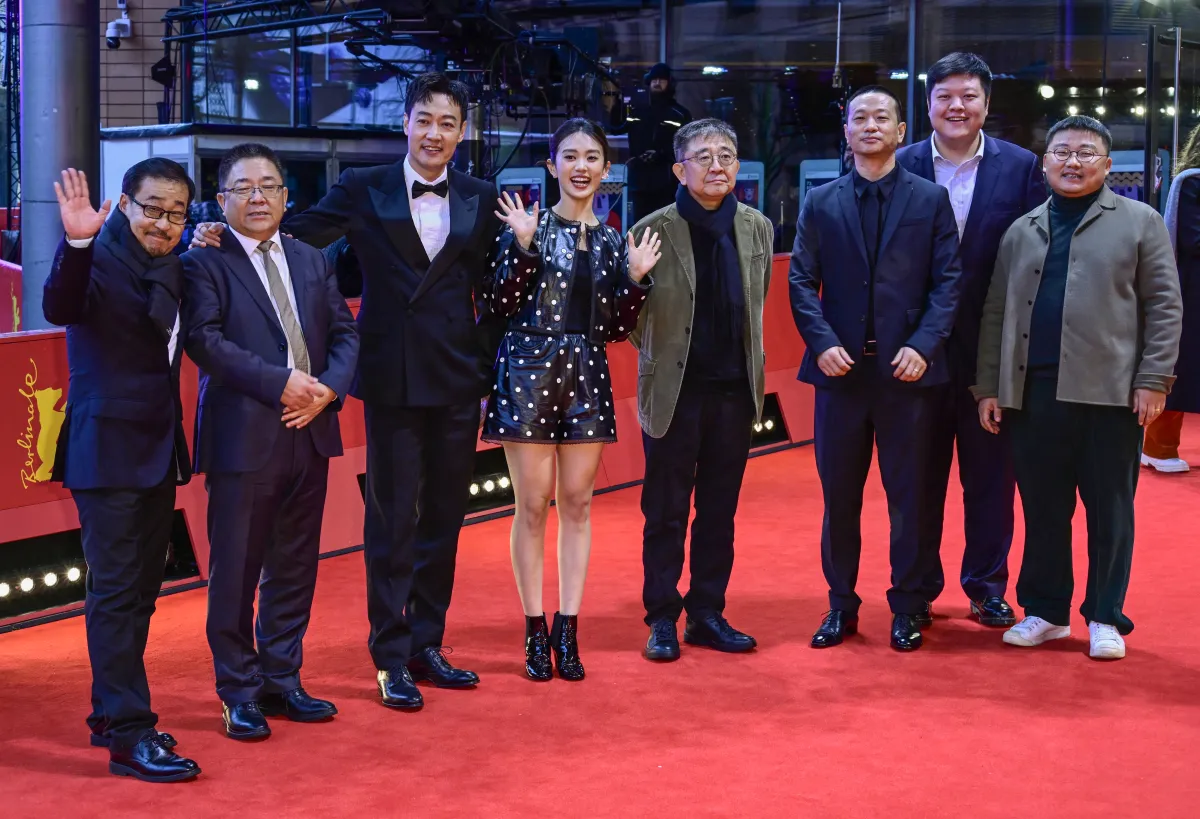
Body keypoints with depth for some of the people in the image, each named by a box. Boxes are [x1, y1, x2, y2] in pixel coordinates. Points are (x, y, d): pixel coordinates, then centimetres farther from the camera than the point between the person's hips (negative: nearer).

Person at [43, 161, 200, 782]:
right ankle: (128, 735, -2)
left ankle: (112, 714, 28)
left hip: (159, 450, 8)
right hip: (107, 450, -8)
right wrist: (76, 243, -46)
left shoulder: (174, 268, 10)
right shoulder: (99, 260, -14)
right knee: (115, 592, -5)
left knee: (141, 589, 15)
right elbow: (60, 310, -30)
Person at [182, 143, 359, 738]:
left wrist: (328, 388, -7)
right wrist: (281, 383, -19)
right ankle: (239, 693, 14)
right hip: (242, 438, -5)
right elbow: (206, 340, -14)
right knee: (236, 570, 1)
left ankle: (281, 679, 25)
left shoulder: (312, 261, 15)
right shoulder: (205, 263, -2)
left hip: (310, 433, 5)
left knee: (295, 567, 12)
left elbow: (345, 333, 11)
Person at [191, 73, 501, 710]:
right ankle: (391, 659, 13)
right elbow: (295, 234, -5)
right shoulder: (364, 190, 1)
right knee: (392, 520, 2)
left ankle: (427, 644, 25)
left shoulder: (480, 200, 8)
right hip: (393, 380, -3)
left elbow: (493, 292, 10)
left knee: (444, 517, 11)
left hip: (458, 382, 3)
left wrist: (487, 364, 4)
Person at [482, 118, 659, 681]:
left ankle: (567, 628, 15)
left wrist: (636, 279, -5)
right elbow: (502, 304, -9)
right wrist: (522, 245, -19)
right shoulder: (528, 225, -1)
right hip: (530, 369, -4)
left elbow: (617, 329, 9)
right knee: (533, 505, 0)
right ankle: (536, 630, 11)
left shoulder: (612, 241, 10)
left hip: (587, 376, 4)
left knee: (577, 504, 6)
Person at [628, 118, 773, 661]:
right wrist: (659, 354, -1)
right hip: (675, 392, -4)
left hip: (734, 391, 4)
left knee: (719, 512, 11)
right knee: (666, 513, 5)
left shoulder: (758, 228, 5)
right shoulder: (653, 231, -8)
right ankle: (662, 619, 16)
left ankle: (707, 614, 22)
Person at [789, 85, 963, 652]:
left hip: (906, 369, -1)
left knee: (909, 494, 5)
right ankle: (841, 605, 19)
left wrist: (923, 344, -13)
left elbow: (947, 281, 0)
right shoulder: (821, 203, 9)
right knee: (838, 494, 7)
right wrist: (822, 342, -11)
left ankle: (907, 608, 17)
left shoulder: (931, 200, 6)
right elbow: (802, 280, 4)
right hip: (841, 368, 1)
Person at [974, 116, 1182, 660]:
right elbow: (995, 312, 12)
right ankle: (1045, 613, 20)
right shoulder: (1021, 231, 14)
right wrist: (988, 386, 7)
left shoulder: (1139, 221, 5)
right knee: (1042, 508, 9)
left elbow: (1164, 305, 0)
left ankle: (1105, 617, 15)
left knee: (1109, 509, 4)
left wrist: (1153, 379, -8)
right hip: (1032, 390, 3)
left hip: (1109, 391, -3)